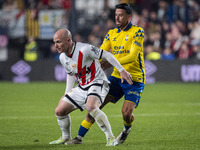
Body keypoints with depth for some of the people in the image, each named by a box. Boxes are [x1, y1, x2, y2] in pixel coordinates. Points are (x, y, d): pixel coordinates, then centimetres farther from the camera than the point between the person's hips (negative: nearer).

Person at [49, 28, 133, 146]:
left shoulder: (84, 49, -23)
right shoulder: (63, 58, 2)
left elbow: (107, 55, -16)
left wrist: (122, 70, -17)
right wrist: (67, 94, 19)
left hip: (98, 83, -8)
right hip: (82, 87, 8)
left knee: (91, 107, -37)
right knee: (60, 111, 3)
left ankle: (111, 138, -27)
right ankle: (66, 138, 28)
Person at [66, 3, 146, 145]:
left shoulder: (137, 32, -10)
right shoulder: (112, 33, 7)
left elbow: (133, 56, -20)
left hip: (134, 79, -5)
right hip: (117, 76, 5)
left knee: (126, 113, -17)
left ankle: (127, 128, 20)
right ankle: (80, 137, 0)